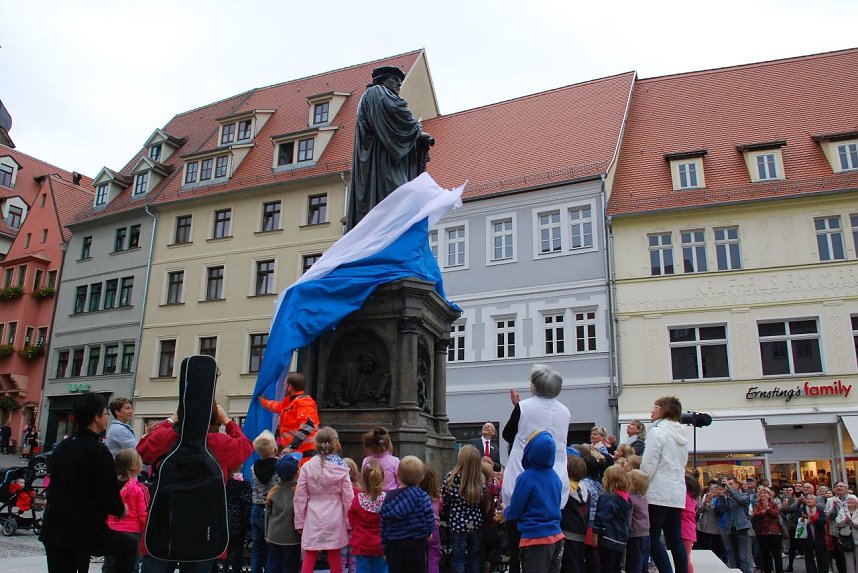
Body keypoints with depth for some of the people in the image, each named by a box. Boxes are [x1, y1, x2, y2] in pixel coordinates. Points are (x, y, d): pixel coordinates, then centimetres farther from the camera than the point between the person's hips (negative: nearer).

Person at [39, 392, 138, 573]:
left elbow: (54, 489, 18)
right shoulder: (98, 451, -16)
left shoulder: (61, 448, 7)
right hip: (87, 532, -7)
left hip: (53, 531, 7)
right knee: (130, 546, 16)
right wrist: (121, 509, 7)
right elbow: (110, 497, -15)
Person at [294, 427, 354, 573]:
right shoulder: (341, 468, -4)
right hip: (334, 519, 0)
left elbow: (300, 498, -1)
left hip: (313, 520, 0)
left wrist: (299, 522, 9)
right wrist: (349, 523, 8)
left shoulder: (307, 466, -4)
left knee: (309, 559, 7)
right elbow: (348, 498, -2)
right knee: (335, 558, 10)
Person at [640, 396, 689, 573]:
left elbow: (648, 464, -13)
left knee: (653, 537, -3)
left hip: (659, 492, -8)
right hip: (677, 493, 8)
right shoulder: (680, 435, 15)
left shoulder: (657, 431, -9)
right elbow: (682, 464, 19)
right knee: (675, 539, 7)